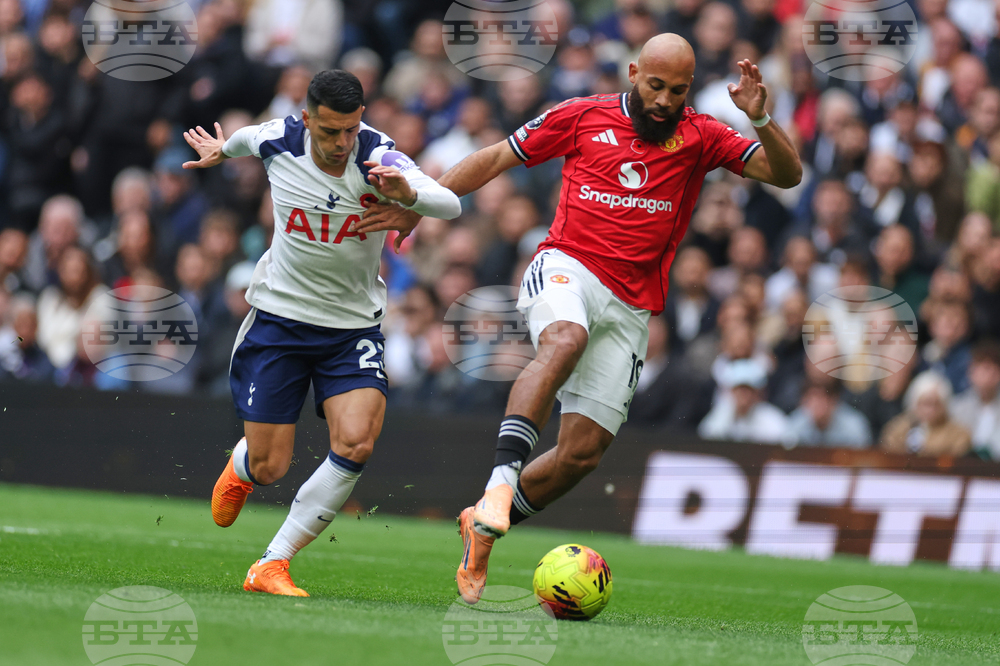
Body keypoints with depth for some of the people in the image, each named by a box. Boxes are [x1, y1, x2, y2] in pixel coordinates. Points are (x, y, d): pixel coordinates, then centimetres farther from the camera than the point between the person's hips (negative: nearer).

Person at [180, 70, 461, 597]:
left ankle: (272, 565, -9)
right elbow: (247, 137, 14)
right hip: (279, 316, 1)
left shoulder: (378, 159, -19)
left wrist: (407, 194, -53)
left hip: (354, 326, -1)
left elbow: (451, 206, -32)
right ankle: (241, 466, 41)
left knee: (356, 443, -22)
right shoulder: (277, 142, -12)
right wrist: (222, 151, 36)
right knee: (269, 468, 0)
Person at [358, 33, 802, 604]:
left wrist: (761, 118, -18)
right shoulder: (583, 117, 6)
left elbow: (787, 173, 0)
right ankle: (500, 481, -47)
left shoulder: (700, 139, 7)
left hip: (631, 310, 3)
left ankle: (485, 527, 20)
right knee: (565, 342, -39)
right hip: (568, 269, -3)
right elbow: (496, 158, 15)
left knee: (583, 454, -2)